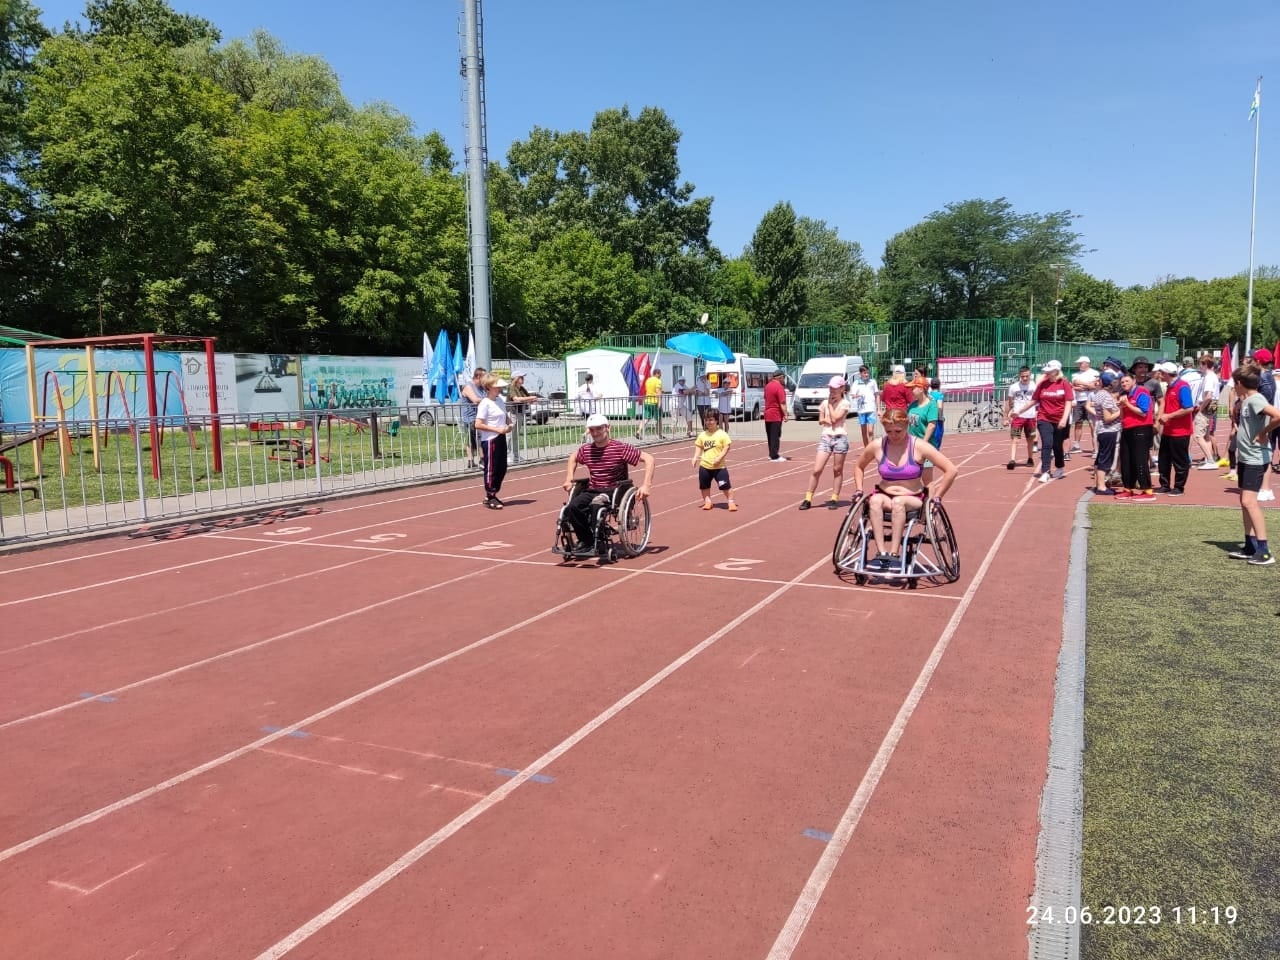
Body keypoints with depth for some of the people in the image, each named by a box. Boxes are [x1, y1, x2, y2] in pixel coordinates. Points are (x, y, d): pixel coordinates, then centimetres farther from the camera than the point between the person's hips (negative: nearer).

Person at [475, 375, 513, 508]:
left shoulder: (501, 400, 8)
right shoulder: (485, 404, -15)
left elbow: (505, 416, 24)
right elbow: (478, 425, -19)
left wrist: (509, 424, 2)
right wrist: (497, 429, -20)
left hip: (501, 438, 8)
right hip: (490, 440, -8)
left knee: (502, 469, 13)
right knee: (491, 469, 1)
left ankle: (492, 495, 27)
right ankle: (490, 498, 12)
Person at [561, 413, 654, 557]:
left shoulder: (620, 448, -9)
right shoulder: (586, 450, 6)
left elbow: (649, 458, -11)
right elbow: (573, 457, 31)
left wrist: (645, 486, -19)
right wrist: (569, 479, 20)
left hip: (614, 491, -4)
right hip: (592, 491, 5)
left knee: (595, 506, -36)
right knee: (573, 507, -26)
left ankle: (598, 544, -14)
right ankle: (586, 541, -7)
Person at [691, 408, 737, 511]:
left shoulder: (722, 434, -8)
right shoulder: (702, 435, 5)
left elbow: (726, 447, -10)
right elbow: (699, 447, 11)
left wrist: (719, 458, -20)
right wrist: (695, 458, -3)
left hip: (719, 466, -4)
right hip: (705, 466, 4)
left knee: (725, 485, -5)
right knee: (704, 486, 13)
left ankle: (731, 502, 10)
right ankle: (707, 501, 30)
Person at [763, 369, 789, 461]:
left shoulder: (767, 385, 9)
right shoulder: (779, 387, -17)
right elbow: (782, 403, -20)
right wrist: (785, 415, -16)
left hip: (767, 414, 8)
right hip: (776, 415, -8)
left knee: (770, 436, 14)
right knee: (775, 436, -5)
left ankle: (772, 454, 22)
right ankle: (774, 457, -4)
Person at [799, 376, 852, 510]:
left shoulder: (844, 403, -1)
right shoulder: (824, 403, 10)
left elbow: (834, 418, -12)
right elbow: (820, 421, 9)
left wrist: (830, 404, -4)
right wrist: (827, 420, -9)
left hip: (840, 437, -3)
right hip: (825, 437, 3)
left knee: (837, 470, 5)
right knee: (816, 470, -3)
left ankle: (834, 499, 12)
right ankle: (808, 499, 0)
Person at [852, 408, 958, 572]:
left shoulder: (919, 446, -10)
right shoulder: (877, 446, -3)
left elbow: (951, 470, -9)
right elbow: (859, 467, 18)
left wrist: (936, 497, -8)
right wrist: (860, 491, 6)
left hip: (913, 500, -2)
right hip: (885, 496, 2)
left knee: (898, 502, -37)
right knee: (875, 500, -34)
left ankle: (894, 555, -37)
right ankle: (881, 553, -38)